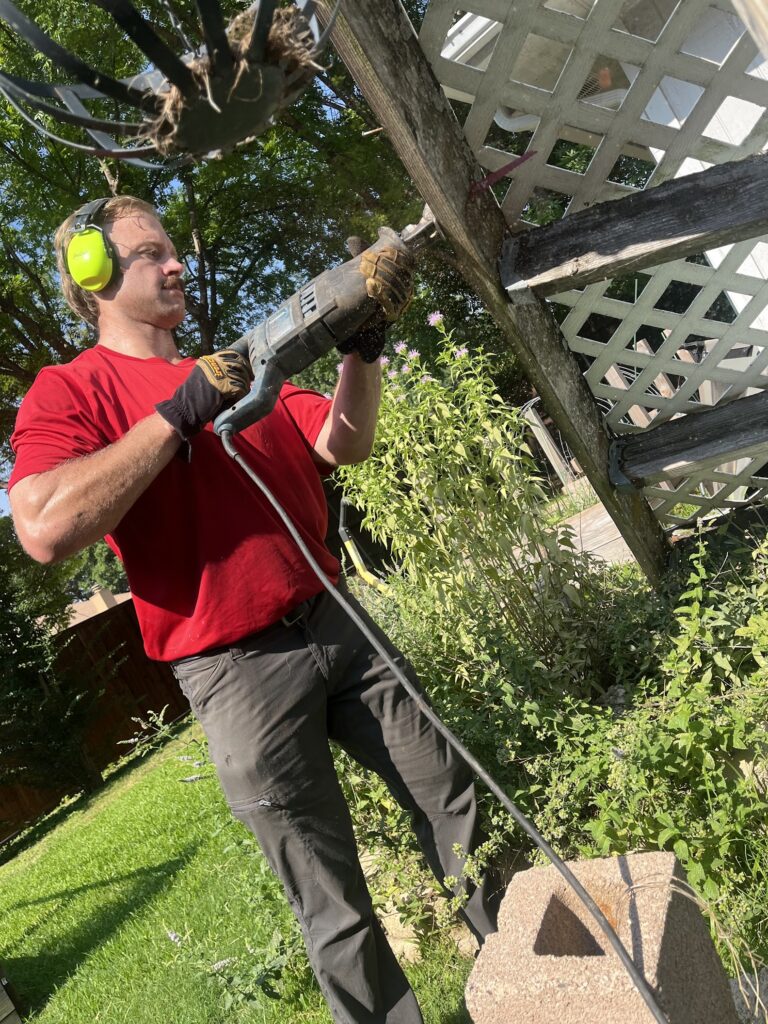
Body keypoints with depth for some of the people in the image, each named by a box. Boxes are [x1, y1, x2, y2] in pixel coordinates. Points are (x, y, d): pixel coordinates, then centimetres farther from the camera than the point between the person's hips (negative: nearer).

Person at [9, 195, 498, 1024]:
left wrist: (363, 344, -10)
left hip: (337, 624, 6)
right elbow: (45, 530, -20)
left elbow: (342, 443, 6)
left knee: (454, 800, 14)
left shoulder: (238, 369, 17)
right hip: (240, 670, -5)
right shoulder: (68, 391, -1)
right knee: (333, 904, 5)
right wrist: (179, 413, -18)